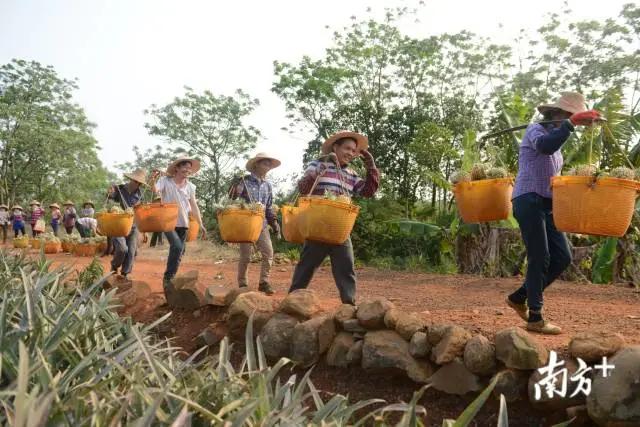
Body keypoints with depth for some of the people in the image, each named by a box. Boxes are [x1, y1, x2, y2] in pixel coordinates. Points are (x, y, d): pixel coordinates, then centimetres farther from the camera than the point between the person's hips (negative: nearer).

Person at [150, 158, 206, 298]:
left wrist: (201, 225, 5)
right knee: (177, 246, -24)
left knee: (179, 251, 8)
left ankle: (170, 280, 23)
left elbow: (194, 207, 8)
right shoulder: (166, 181, -6)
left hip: (183, 223, 5)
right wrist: (153, 181, -45)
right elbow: (155, 190, -23)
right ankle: (168, 278, -9)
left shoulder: (190, 186, 6)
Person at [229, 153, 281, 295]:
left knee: (268, 253, -3)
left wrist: (274, 222, 7)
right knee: (245, 256, 1)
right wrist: (235, 184, -27)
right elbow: (231, 199, -12)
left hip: (262, 224, 5)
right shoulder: (244, 181, -7)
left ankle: (264, 282, 10)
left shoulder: (268, 185, 10)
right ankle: (242, 285, 15)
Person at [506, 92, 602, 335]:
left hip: (546, 205, 9)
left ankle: (519, 298, 14)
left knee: (563, 257, 3)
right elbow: (544, 146, -31)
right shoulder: (536, 130, -4)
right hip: (529, 201, -9)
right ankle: (535, 318, 1)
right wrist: (572, 123, -38)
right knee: (540, 258, -8)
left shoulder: (556, 137, 22)